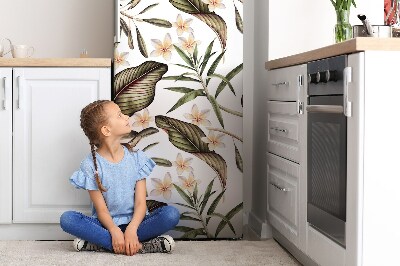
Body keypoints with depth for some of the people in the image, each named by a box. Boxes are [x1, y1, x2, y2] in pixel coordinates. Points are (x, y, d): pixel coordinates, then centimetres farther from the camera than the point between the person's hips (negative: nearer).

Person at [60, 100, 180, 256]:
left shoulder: (136, 157, 1)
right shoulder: (91, 164, -5)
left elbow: (141, 203, -6)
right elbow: (101, 209, -10)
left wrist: (131, 229, -26)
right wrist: (115, 231, -31)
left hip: (134, 222, 2)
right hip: (106, 225, -2)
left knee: (171, 214, -25)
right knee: (67, 219, -28)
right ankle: (137, 246, -34)